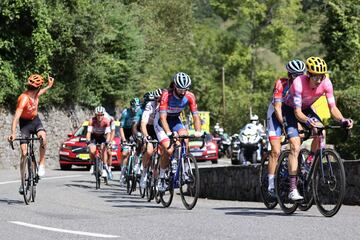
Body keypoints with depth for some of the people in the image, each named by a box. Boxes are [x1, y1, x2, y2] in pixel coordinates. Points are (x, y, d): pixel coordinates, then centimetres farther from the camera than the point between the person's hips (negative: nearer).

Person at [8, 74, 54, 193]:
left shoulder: (35, 94, -8)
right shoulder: (24, 99, -30)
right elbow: (16, 116, -39)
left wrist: (49, 87, 31)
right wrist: (13, 133, -49)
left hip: (35, 120, 5)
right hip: (25, 123, -5)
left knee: (43, 138, -29)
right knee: (24, 153, -8)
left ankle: (41, 165, -15)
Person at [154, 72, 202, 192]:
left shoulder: (190, 96, -20)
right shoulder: (166, 95, -31)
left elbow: (196, 116, -20)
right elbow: (163, 117, -37)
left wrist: (198, 131, -37)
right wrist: (169, 133, -51)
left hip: (175, 120, 4)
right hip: (161, 122, -4)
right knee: (168, 150, -20)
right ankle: (161, 179, -4)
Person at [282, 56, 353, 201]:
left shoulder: (326, 83, -24)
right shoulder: (298, 83, -36)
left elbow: (332, 108, -22)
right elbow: (297, 112, -37)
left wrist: (342, 120, -41)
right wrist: (308, 121, -57)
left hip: (306, 109, 4)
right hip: (290, 109, -4)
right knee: (295, 146, -19)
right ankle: (292, 189, -20)